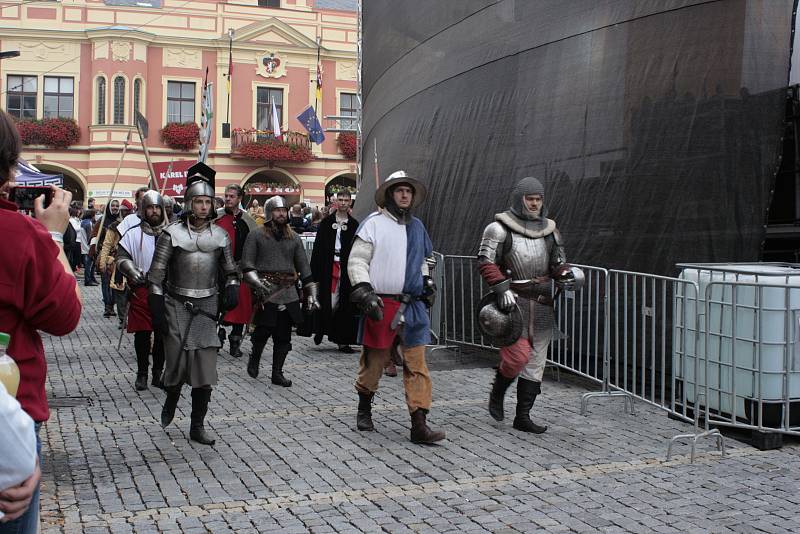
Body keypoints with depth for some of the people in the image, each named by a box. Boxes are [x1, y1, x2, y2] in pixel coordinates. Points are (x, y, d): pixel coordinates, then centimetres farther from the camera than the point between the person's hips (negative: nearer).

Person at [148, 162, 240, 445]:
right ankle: (171, 400, 36)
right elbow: (156, 275, -4)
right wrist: (157, 310, -8)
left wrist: (232, 289, -2)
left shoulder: (220, 235, 6)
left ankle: (198, 426, 9)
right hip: (177, 306, -2)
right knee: (177, 363, 2)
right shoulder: (172, 233, -4)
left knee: (205, 368, -1)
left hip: (207, 306, 2)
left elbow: (230, 269, 17)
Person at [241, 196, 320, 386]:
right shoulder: (256, 236, 4)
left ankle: (277, 373, 15)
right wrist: (258, 283, -18)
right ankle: (254, 358, 25)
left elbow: (304, 268, 15)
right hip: (266, 293, -4)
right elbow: (247, 265, -2)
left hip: (289, 293, 4)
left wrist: (311, 294, 9)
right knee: (264, 330, -6)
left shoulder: (294, 238, 15)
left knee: (284, 335, 4)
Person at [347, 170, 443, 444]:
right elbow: (357, 261, -5)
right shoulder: (374, 223, -2)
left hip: (413, 306, 5)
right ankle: (364, 410, 30)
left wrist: (427, 282, 15)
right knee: (373, 361, 7)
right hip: (381, 305, -4)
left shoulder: (417, 226, 16)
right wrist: (364, 292, -16)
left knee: (417, 366, -2)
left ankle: (419, 425, -2)